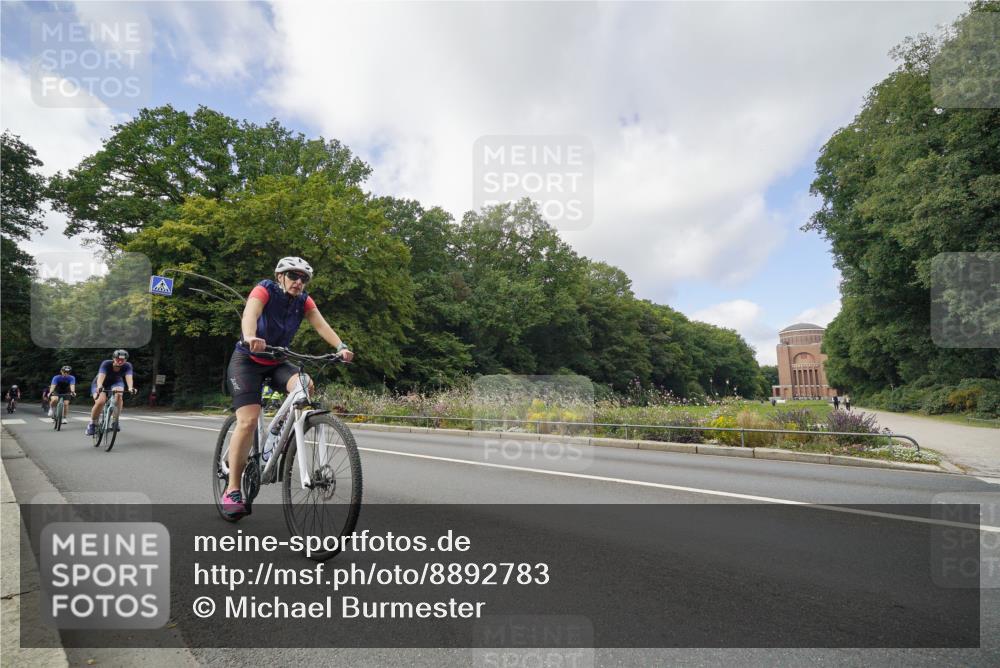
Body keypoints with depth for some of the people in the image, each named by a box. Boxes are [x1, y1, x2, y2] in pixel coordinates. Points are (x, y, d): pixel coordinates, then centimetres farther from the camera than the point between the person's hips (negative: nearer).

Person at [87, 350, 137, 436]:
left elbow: (129, 377, -41)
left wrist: (130, 388, -60)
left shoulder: (127, 366, -26)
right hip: (101, 384, -1)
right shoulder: (106, 364, -30)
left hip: (116, 382, 1)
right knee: (100, 402, -26)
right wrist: (99, 387, -63)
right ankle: (92, 424, -2)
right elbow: (101, 376, -44)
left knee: (118, 395, -32)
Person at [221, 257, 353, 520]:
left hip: (277, 362, 4)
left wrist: (341, 346, -39)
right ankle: (232, 490, -8)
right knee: (248, 421, -18)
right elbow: (250, 314, -37)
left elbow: (321, 324, -20)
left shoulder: (304, 301, -4)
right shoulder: (264, 290, -17)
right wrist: (251, 337, -60)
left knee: (306, 386, -26)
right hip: (247, 360, -4)